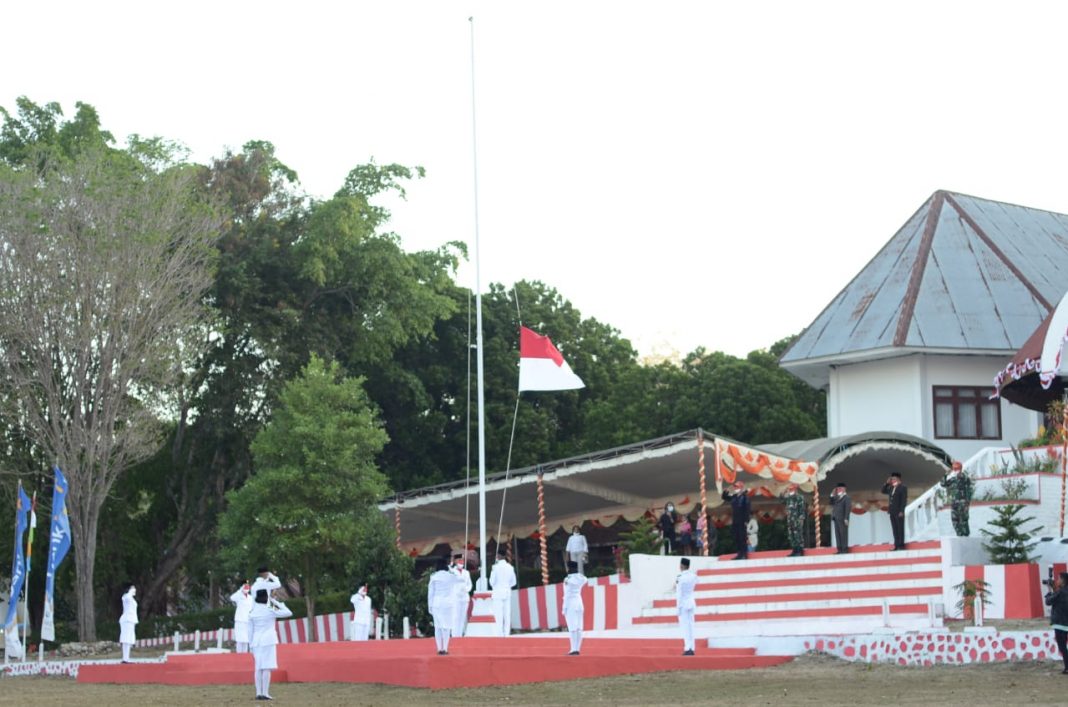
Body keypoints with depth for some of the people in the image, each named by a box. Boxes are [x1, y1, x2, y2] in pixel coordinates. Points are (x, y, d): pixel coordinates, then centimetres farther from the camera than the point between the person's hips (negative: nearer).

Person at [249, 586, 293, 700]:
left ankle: (258, 693, 3)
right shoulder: (270, 611, -7)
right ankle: (265, 693, -10)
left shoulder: (252, 613, 4)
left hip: (256, 641, 4)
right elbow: (289, 613, -3)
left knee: (258, 667, 7)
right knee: (267, 667, -6)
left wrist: (251, 645, 13)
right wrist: (277, 602, 1)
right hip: (268, 640, -4)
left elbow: (250, 631, 6)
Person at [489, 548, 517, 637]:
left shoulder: (496, 567, -10)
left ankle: (500, 634, -8)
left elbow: (492, 582, -7)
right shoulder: (510, 567, 5)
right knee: (507, 615, 6)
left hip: (498, 593, -5)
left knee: (499, 616, -5)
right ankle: (507, 634, 5)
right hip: (508, 592, 5)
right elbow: (513, 582, 10)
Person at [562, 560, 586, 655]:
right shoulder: (581, 578, 4)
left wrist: (564, 608, -10)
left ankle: (574, 649, -12)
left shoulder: (568, 579, -13)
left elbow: (567, 595, -14)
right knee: (579, 628, 6)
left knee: (572, 628, -8)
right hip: (579, 602, 7)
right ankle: (577, 649, 7)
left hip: (570, 604, -7)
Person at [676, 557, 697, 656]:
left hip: (683, 603, -6)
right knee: (691, 626, 10)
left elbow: (679, 593, -15)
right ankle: (692, 648, 9)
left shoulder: (680, 578, -16)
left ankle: (688, 648, -9)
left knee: (684, 626, -4)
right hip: (692, 603, 6)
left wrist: (678, 607, -10)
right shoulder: (693, 576, 2)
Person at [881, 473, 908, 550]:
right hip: (892, 512, 7)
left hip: (899, 512, -7)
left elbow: (904, 500, -11)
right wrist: (887, 483, 9)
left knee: (900, 529, -5)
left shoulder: (902, 487, -6)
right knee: (895, 529, 5)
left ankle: (901, 545, -4)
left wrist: (901, 511, -17)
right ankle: (896, 545, 5)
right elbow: (883, 491, 24)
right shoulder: (891, 488, 15)